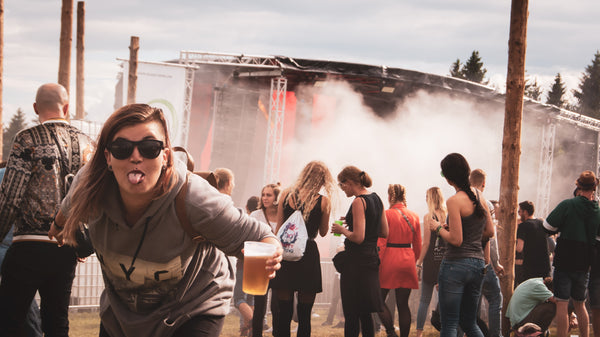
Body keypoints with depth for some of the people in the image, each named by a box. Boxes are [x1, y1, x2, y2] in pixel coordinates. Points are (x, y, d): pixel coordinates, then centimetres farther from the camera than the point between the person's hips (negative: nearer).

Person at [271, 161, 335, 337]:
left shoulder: (286, 194, 6)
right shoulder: (323, 201, -1)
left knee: (284, 312, 6)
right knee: (304, 315, 3)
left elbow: (278, 229, 8)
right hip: (308, 254, -2)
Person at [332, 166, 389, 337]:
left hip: (356, 261, -9)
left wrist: (342, 230, -4)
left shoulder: (359, 202, -16)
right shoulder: (376, 198, 10)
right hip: (372, 258, 9)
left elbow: (358, 237, -22)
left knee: (351, 314, -4)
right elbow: (384, 232, 16)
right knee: (365, 313, 15)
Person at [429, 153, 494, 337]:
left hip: (457, 264, -7)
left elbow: (456, 240, -17)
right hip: (478, 264, 7)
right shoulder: (480, 196, 8)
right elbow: (489, 232, 17)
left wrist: (439, 228, 1)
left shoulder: (454, 201, -14)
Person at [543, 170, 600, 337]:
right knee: (580, 304, 19)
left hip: (564, 262, -5)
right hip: (584, 265, 5)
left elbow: (547, 227, -9)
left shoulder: (568, 205, -10)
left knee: (562, 304, -4)